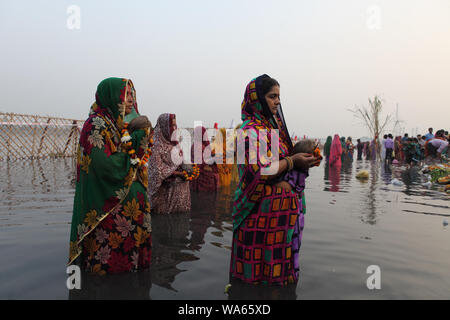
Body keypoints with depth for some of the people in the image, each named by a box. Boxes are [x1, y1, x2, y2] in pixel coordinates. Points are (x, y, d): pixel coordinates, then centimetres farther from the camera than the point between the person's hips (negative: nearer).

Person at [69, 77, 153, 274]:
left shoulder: (117, 123, 15)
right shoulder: (96, 124, -12)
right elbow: (103, 164, -23)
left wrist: (140, 133, -3)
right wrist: (132, 159, -10)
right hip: (106, 204, -9)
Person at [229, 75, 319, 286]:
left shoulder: (271, 125, 16)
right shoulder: (251, 130, -14)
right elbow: (259, 171, -22)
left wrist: (300, 160, 8)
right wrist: (292, 161, -15)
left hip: (280, 204, 9)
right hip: (262, 208, -9)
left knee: (279, 256, 14)